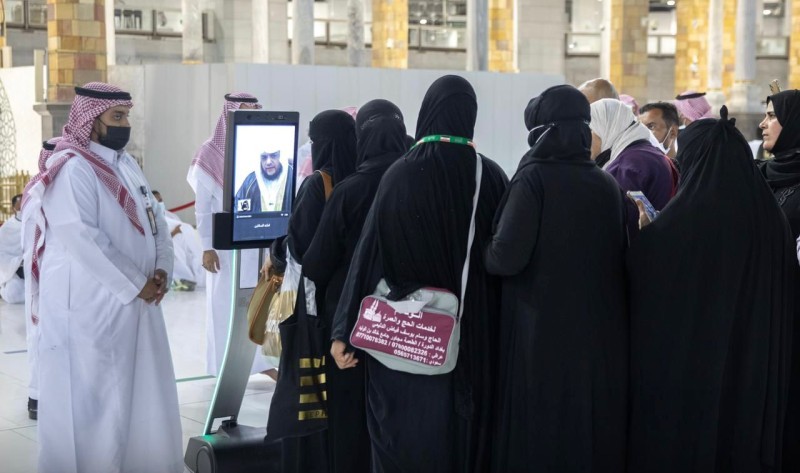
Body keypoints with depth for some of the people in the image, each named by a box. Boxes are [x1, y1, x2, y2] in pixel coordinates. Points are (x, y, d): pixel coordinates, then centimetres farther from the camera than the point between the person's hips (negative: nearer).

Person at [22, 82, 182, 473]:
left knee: (141, 392, 13)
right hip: (90, 305, -8)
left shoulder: (126, 165, 13)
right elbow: (82, 239, -22)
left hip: (135, 300, 8)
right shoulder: (71, 168, -14)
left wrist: (162, 269, -4)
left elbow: (154, 219, 14)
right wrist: (137, 283, -18)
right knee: (92, 397, 0)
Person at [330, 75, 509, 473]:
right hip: (474, 331, 2)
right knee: (467, 428, 14)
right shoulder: (491, 176, -4)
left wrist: (344, 331, -6)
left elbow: (368, 252, -10)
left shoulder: (400, 174, -9)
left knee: (408, 436, 5)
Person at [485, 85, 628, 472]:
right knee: (595, 428, 14)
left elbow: (507, 257, -18)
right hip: (600, 335, 5)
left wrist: (483, 251, 2)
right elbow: (621, 258, 14)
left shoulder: (534, 179, -11)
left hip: (543, 335, -5)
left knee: (538, 433, 4)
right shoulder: (608, 185, 6)